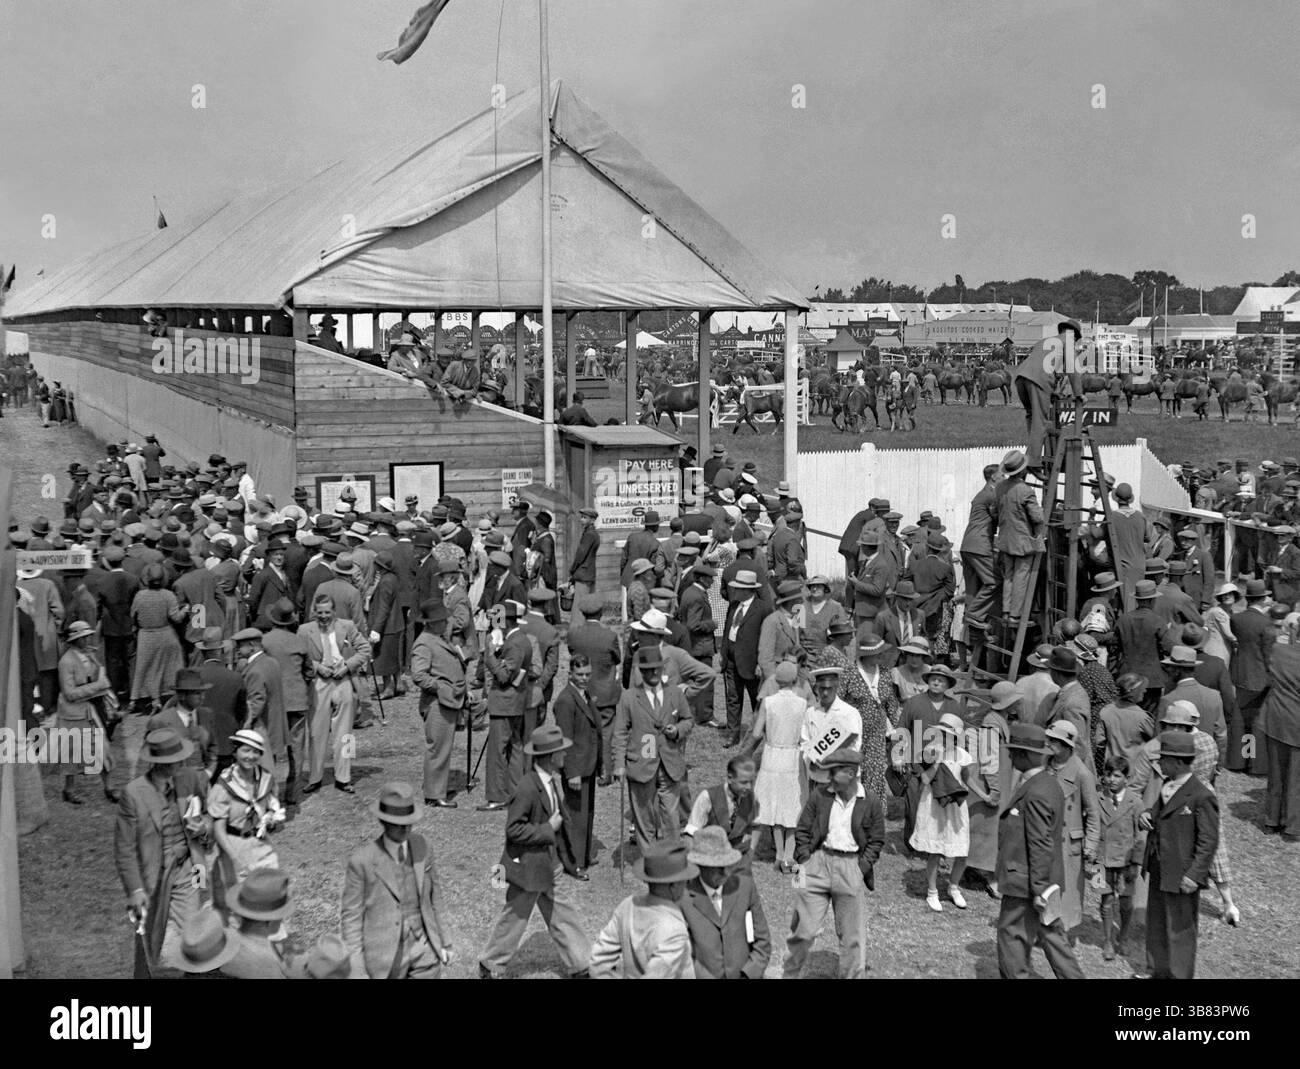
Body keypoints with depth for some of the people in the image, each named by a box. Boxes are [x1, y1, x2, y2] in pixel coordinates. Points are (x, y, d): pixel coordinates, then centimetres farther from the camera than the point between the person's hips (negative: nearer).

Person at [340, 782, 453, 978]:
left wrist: (444, 942, 12)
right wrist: (357, 971, -10)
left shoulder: (419, 844, -3)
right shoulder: (362, 860, -16)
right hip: (385, 953, -3)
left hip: (424, 947, 4)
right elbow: (351, 916, -10)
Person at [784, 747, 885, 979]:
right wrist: (804, 862, -4)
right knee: (804, 930, 4)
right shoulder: (818, 796, 0)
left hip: (852, 867, 0)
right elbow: (802, 830, 5)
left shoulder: (871, 803, -2)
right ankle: (789, 974, 22)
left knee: (852, 935, 7)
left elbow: (876, 841, 4)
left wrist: (861, 869, -6)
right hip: (818, 862, 1)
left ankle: (852, 976, 20)